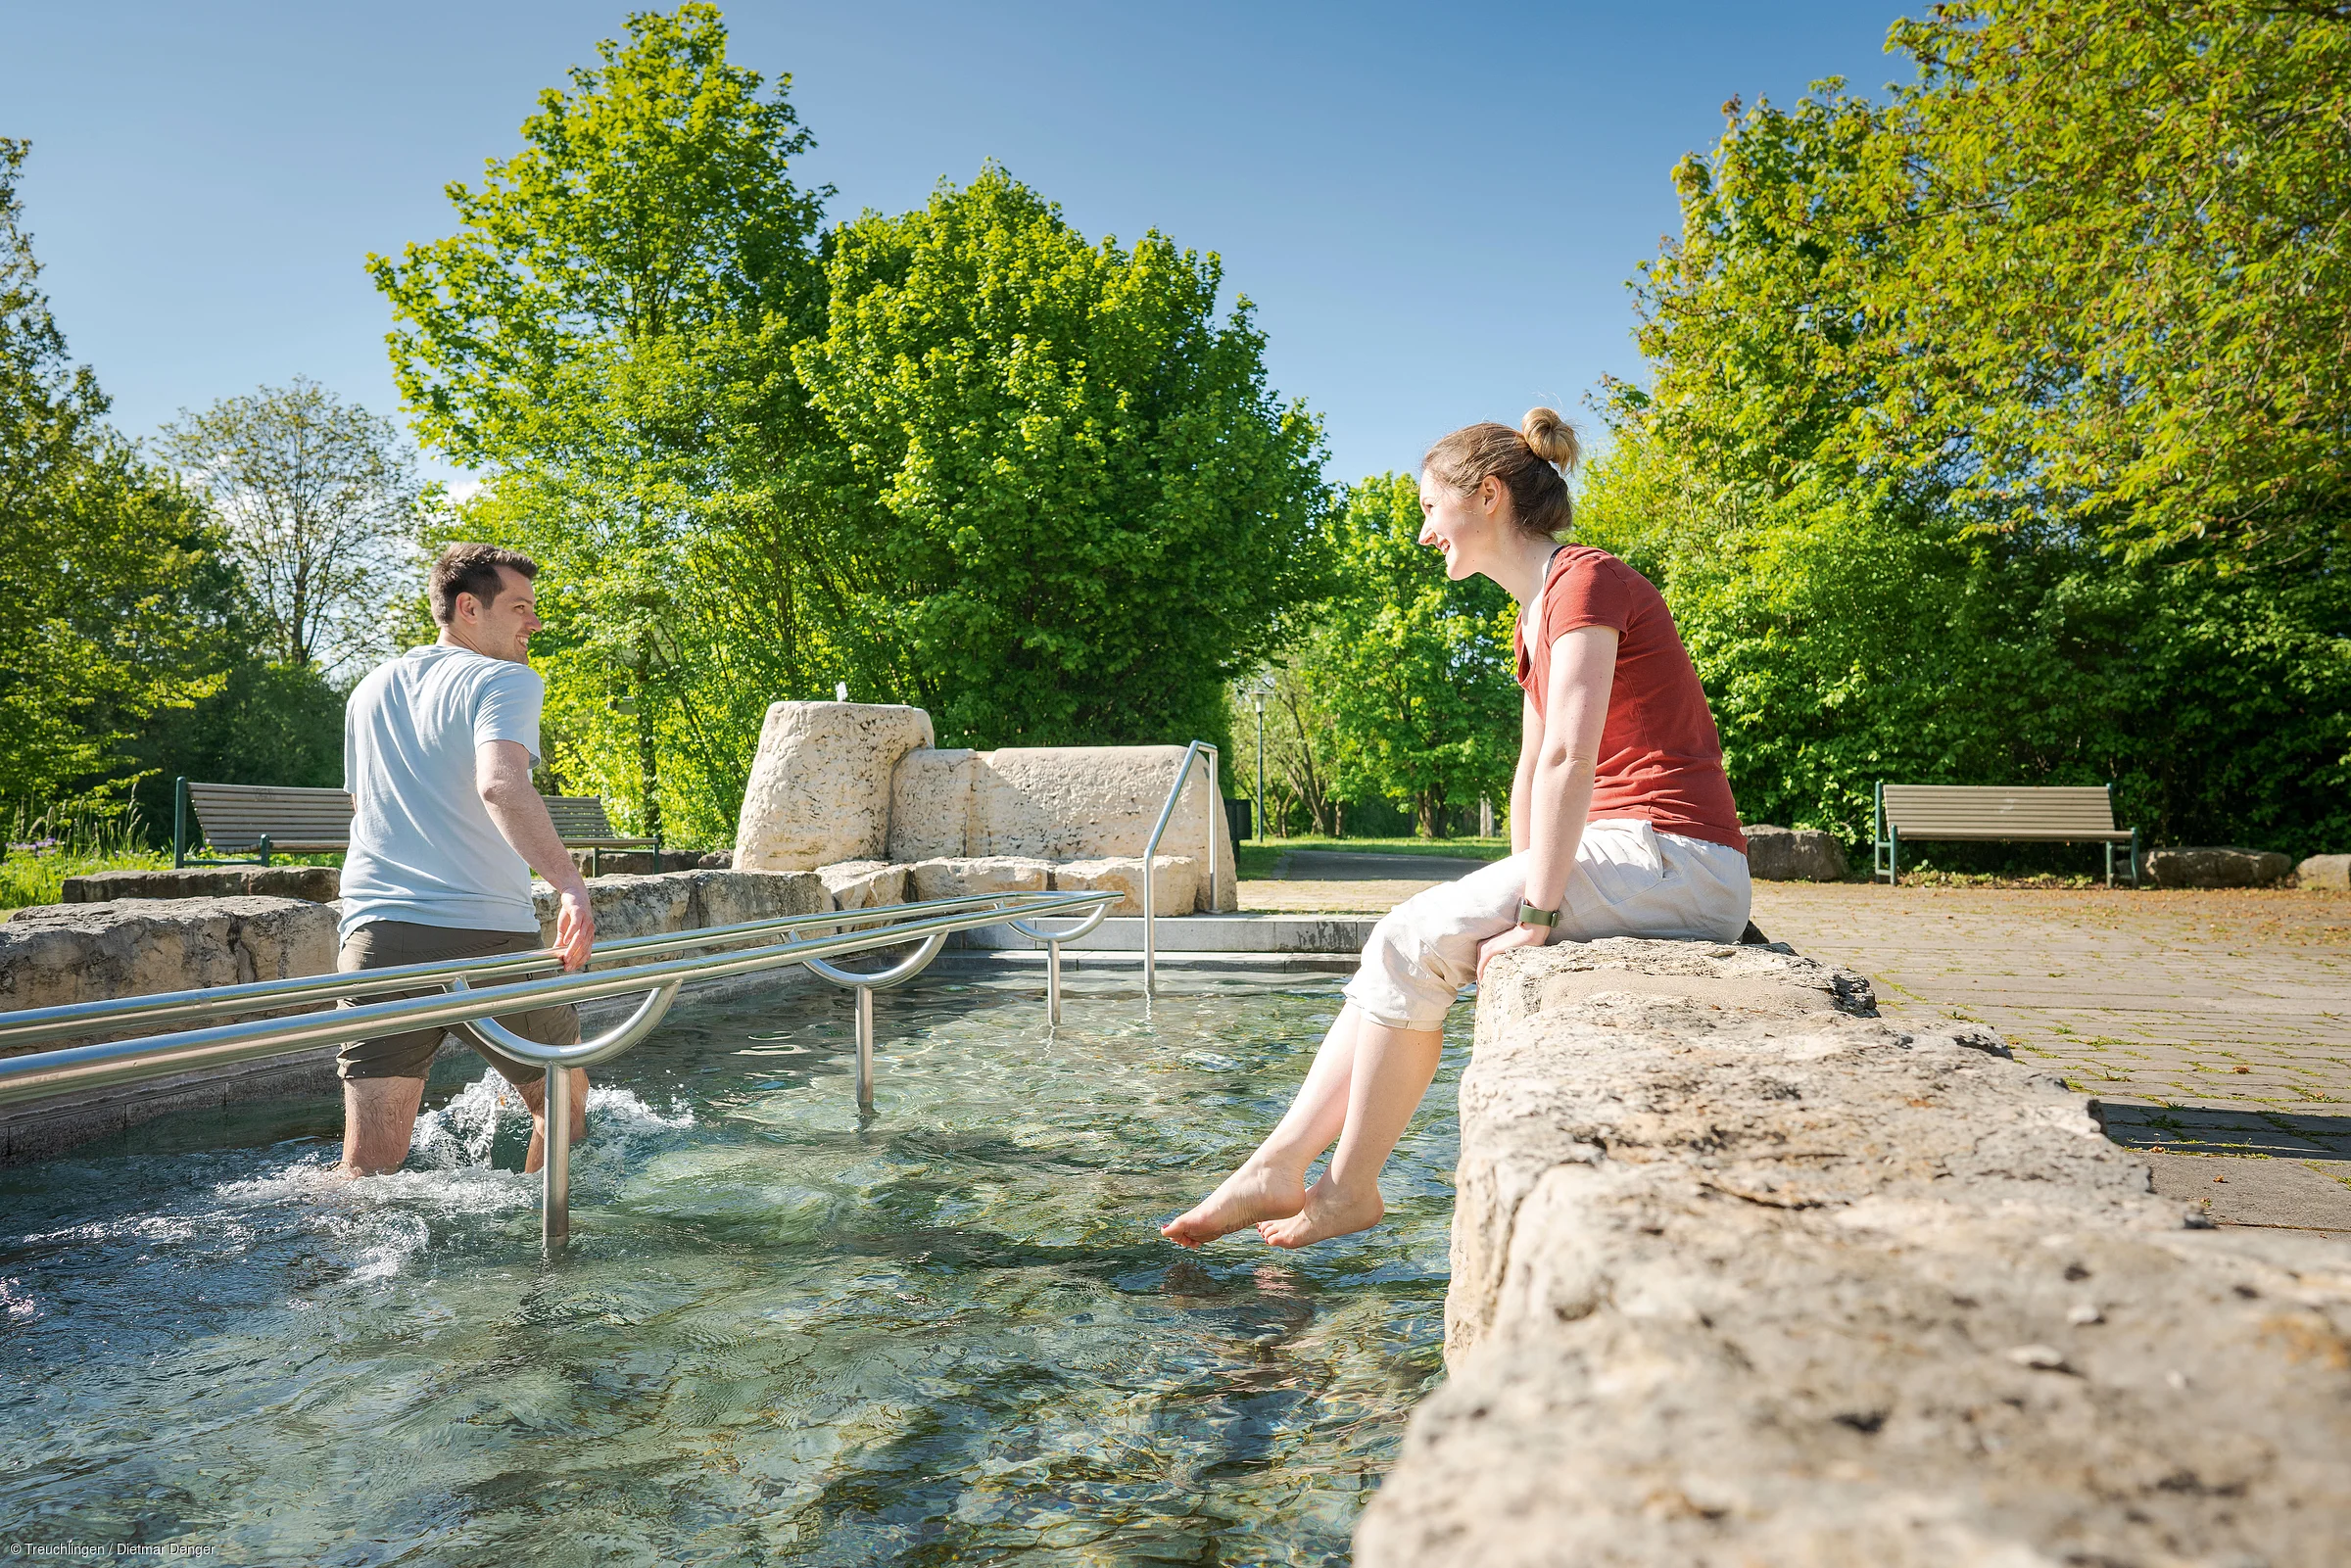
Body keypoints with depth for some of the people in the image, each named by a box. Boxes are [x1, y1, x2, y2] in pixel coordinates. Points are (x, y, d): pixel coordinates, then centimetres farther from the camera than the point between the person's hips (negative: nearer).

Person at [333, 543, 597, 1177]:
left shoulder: (369, 691, 20)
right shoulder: (504, 680, -3)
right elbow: (501, 786, -24)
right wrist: (570, 882, -36)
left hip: (377, 934, 6)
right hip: (487, 935, -5)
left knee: (370, 1160, 1)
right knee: (564, 1101, 18)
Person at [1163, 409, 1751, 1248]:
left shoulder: (1584, 580, -13)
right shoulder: (1534, 614, 18)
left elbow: (1570, 757, -21)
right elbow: (1534, 767, 17)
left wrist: (1535, 915, -22)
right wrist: (1523, 891, 9)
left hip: (1677, 862, -9)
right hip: (1626, 855, 9)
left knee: (1413, 942, -14)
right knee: (1404, 944, -2)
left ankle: (1349, 1187, -2)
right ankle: (1277, 1169, -2)